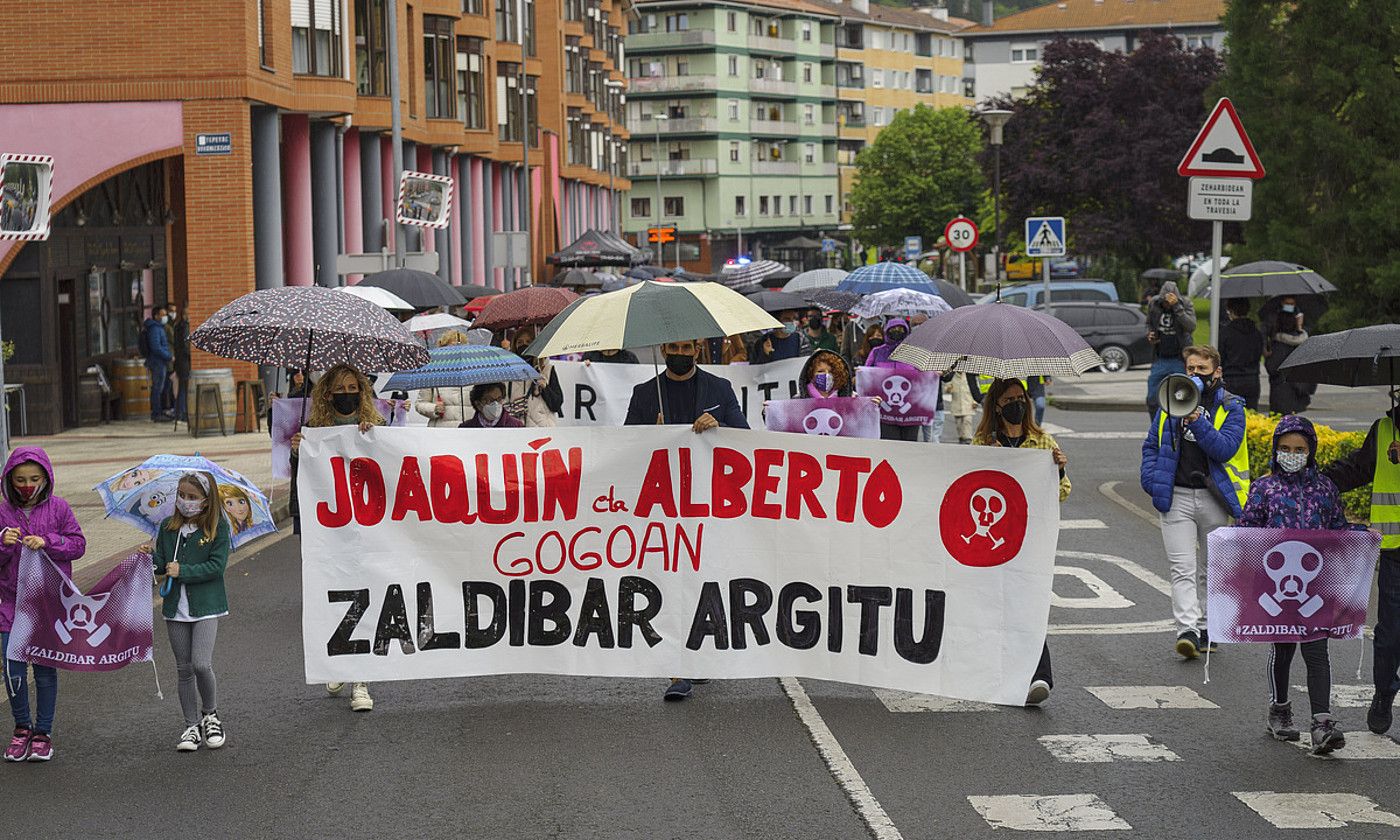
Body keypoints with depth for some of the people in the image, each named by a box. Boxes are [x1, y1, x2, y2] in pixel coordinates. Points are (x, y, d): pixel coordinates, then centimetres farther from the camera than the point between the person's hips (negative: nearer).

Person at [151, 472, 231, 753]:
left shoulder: (218, 528, -5)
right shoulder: (168, 527, 7)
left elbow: (217, 565, -12)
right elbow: (161, 565, 9)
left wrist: (182, 571, -18)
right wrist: (151, 559, -12)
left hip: (206, 605, -4)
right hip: (176, 607, 4)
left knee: (201, 664, -14)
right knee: (184, 669, 8)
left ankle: (210, 715, 10)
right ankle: (192, 726, 17)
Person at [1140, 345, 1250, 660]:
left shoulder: (1231, 407, 1)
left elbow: (1225, 448, -13)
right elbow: (1151, 445, 14)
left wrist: (1197, 422, -23)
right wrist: (1152, 481, -1)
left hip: (1213, 498, -1)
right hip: (1176, 497, 1)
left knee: (1211, 568, 11)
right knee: (1182, 568, -10)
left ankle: (1206, 627, 23)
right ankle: (1187, 630, -18)